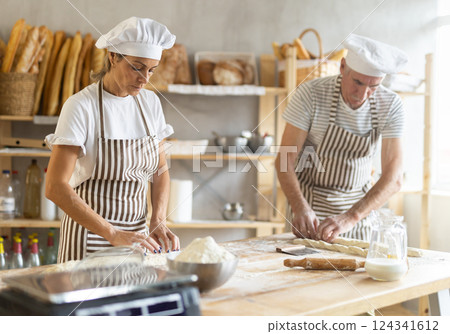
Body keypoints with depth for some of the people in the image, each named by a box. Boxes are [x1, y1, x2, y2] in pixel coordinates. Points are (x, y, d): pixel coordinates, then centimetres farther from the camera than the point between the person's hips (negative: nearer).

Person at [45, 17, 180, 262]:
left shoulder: (150, 102, 3)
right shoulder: (81, 106, -15)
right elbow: (55, 187, -21)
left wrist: (158, 220, -6)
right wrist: (113, 234, -26)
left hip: (137, 234, 5)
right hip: (90, 238, -5)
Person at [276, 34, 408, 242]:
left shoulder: (391, 105, -14)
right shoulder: (310, 94, -19)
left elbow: (393, 178, -19)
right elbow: (285, 161, -18)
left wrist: (351, 217, -33)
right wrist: (300, 208, -34)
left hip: (358, 205, 2)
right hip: (311, 202, -2)